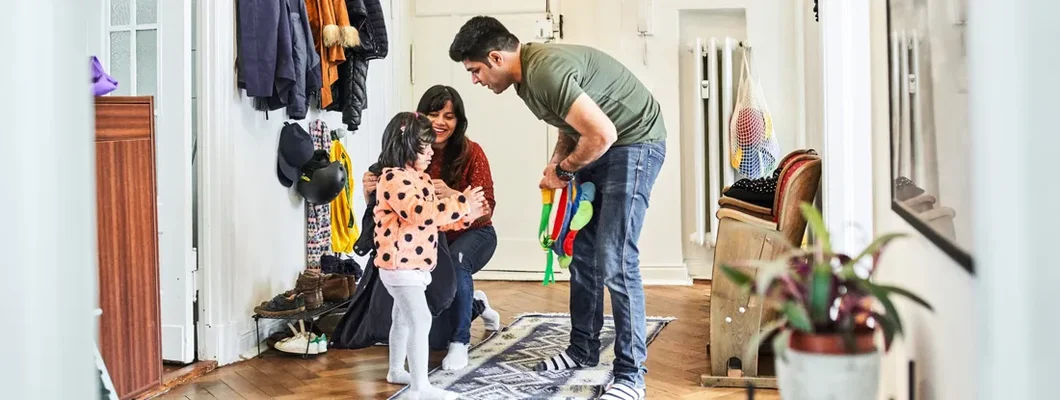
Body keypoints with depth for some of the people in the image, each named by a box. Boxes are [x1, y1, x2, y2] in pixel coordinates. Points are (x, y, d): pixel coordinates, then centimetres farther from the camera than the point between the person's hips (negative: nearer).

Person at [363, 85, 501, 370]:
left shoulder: (471, 153, -20)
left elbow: (486, 208, -27)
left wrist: (450, 195, -46)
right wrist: (370, 191, -35)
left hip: (473, 235, -3)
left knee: (455, 261, -34)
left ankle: (460, 341, -18)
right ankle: (476, 303, 20)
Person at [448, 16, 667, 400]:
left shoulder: (546, 71, -27)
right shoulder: (527, 74, 4)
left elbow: (602, 133, -30)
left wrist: (563, 170, -13)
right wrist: (556, 163, 0)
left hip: (634, 142, -10)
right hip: (597, 146, 10)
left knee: (615, 261, -14)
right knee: (583, 252, 12)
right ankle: (583, 349, 26)